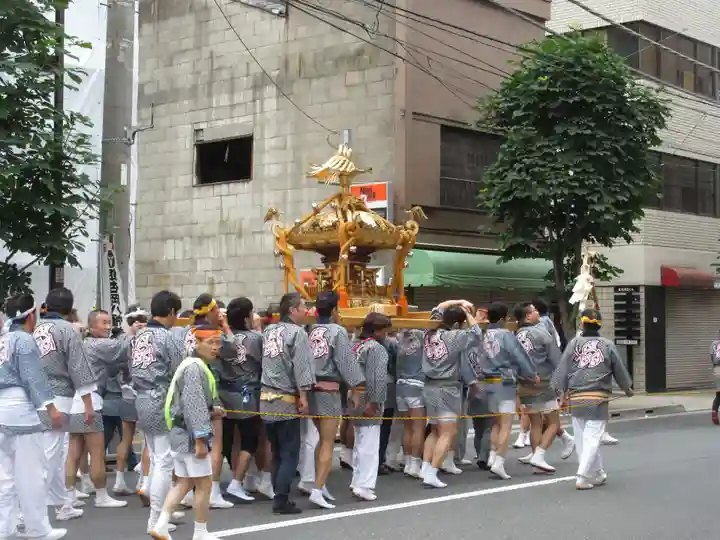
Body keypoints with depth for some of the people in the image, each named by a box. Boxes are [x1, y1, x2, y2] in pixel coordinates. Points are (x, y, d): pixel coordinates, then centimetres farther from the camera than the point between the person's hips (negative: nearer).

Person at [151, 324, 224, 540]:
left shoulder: (192, 365, 16)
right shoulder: (195, 367, -18)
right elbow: (193, 406, -23)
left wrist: (211, 412, 13)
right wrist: (200, 439, -23)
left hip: (181, 433, 10)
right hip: (191, 435, -10)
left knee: (184, 482, 13)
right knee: (204, 484, 1)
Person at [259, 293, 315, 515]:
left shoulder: (268, 331, 13)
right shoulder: (297, 332, -8)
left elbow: (264, 362, 14)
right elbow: (301, 366, -15)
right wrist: (303, 395, -15)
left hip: (266, 398, 7)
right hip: (286, 400, -7)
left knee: (277, 452, 13)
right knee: (290, 453, -2)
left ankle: (279, 496, 16)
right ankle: (281, 500, -6)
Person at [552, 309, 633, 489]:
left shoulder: (574, 344, 2)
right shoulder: (607, 345, 2)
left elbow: (562, 370, 0)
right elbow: (620, 369, 12)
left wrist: (563, 393, 7)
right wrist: (627, 388, 28)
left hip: (576, 397, 1)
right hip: (599, 398, -1)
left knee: (582, 438, 12)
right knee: (592, 437, -1)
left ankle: (598, 474, 21)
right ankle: (583, 477, -10)